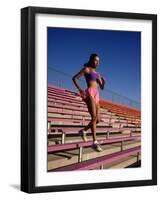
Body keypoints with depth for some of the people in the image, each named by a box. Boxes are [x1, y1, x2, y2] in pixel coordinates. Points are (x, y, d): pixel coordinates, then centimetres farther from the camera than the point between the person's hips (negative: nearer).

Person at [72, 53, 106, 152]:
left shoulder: (97, 73, 26)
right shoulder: (86, 69, 6)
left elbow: (102, 87, 23)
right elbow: (74, 78, -3)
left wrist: (103, 81, 1)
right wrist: (80, 89, -15)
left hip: (96, 95, 8)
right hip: (89, 93, -8)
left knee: (98, 119, 1)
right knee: (94, 117, -20)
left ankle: (83, 131, 25)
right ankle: (95, 142, -25)